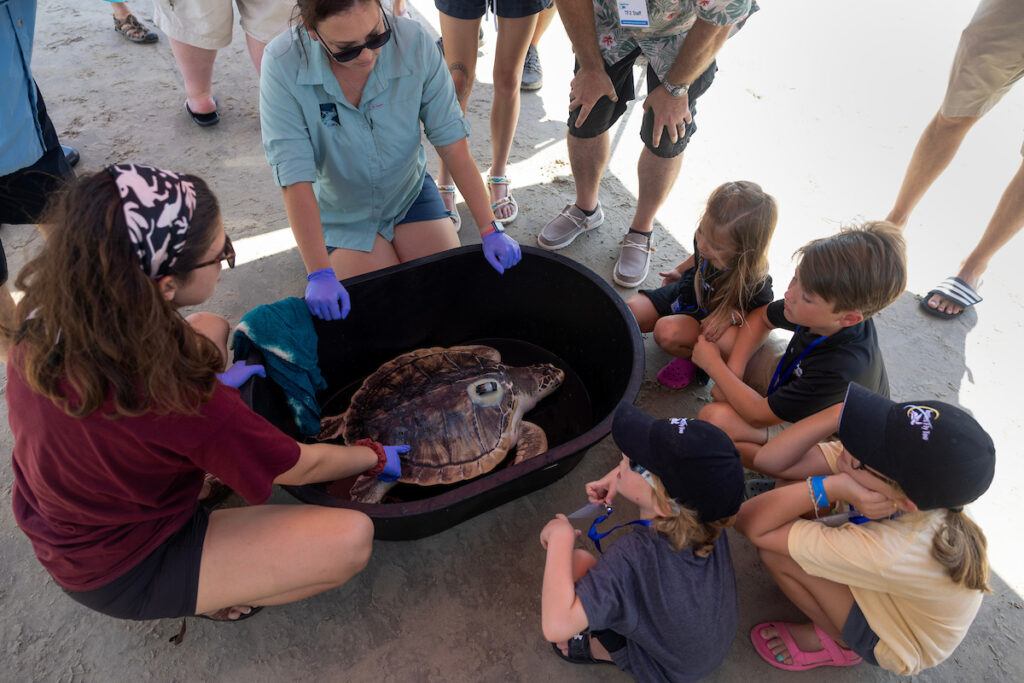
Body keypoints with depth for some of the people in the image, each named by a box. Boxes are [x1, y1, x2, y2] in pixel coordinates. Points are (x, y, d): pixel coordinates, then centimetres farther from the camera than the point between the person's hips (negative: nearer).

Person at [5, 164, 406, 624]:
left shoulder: (50, 317, -18)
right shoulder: (172, 399, -38)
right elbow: (298, 468, -21)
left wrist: (212, 382, 11)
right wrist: (378, 457, -3)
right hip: (120, 571, -7)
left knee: (210, 328, 8)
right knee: (350, 539, -19)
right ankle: (213, 594, 5)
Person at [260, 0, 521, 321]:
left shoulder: (413, 42, -23)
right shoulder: (283, 65, -27)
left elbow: (452, 142, -19)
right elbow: (295, 177, -28)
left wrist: (490, 228, -22)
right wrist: (320, 275, -34)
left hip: (410, 191, 2)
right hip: (342, 213, -2)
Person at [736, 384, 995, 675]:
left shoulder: (887, 553, -43)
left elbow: (751, 524, -39)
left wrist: (829, 487, -47)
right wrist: (839, 414, -40)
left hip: (902, 645, -4)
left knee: (774, 550, -23)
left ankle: (839, 643, 5)